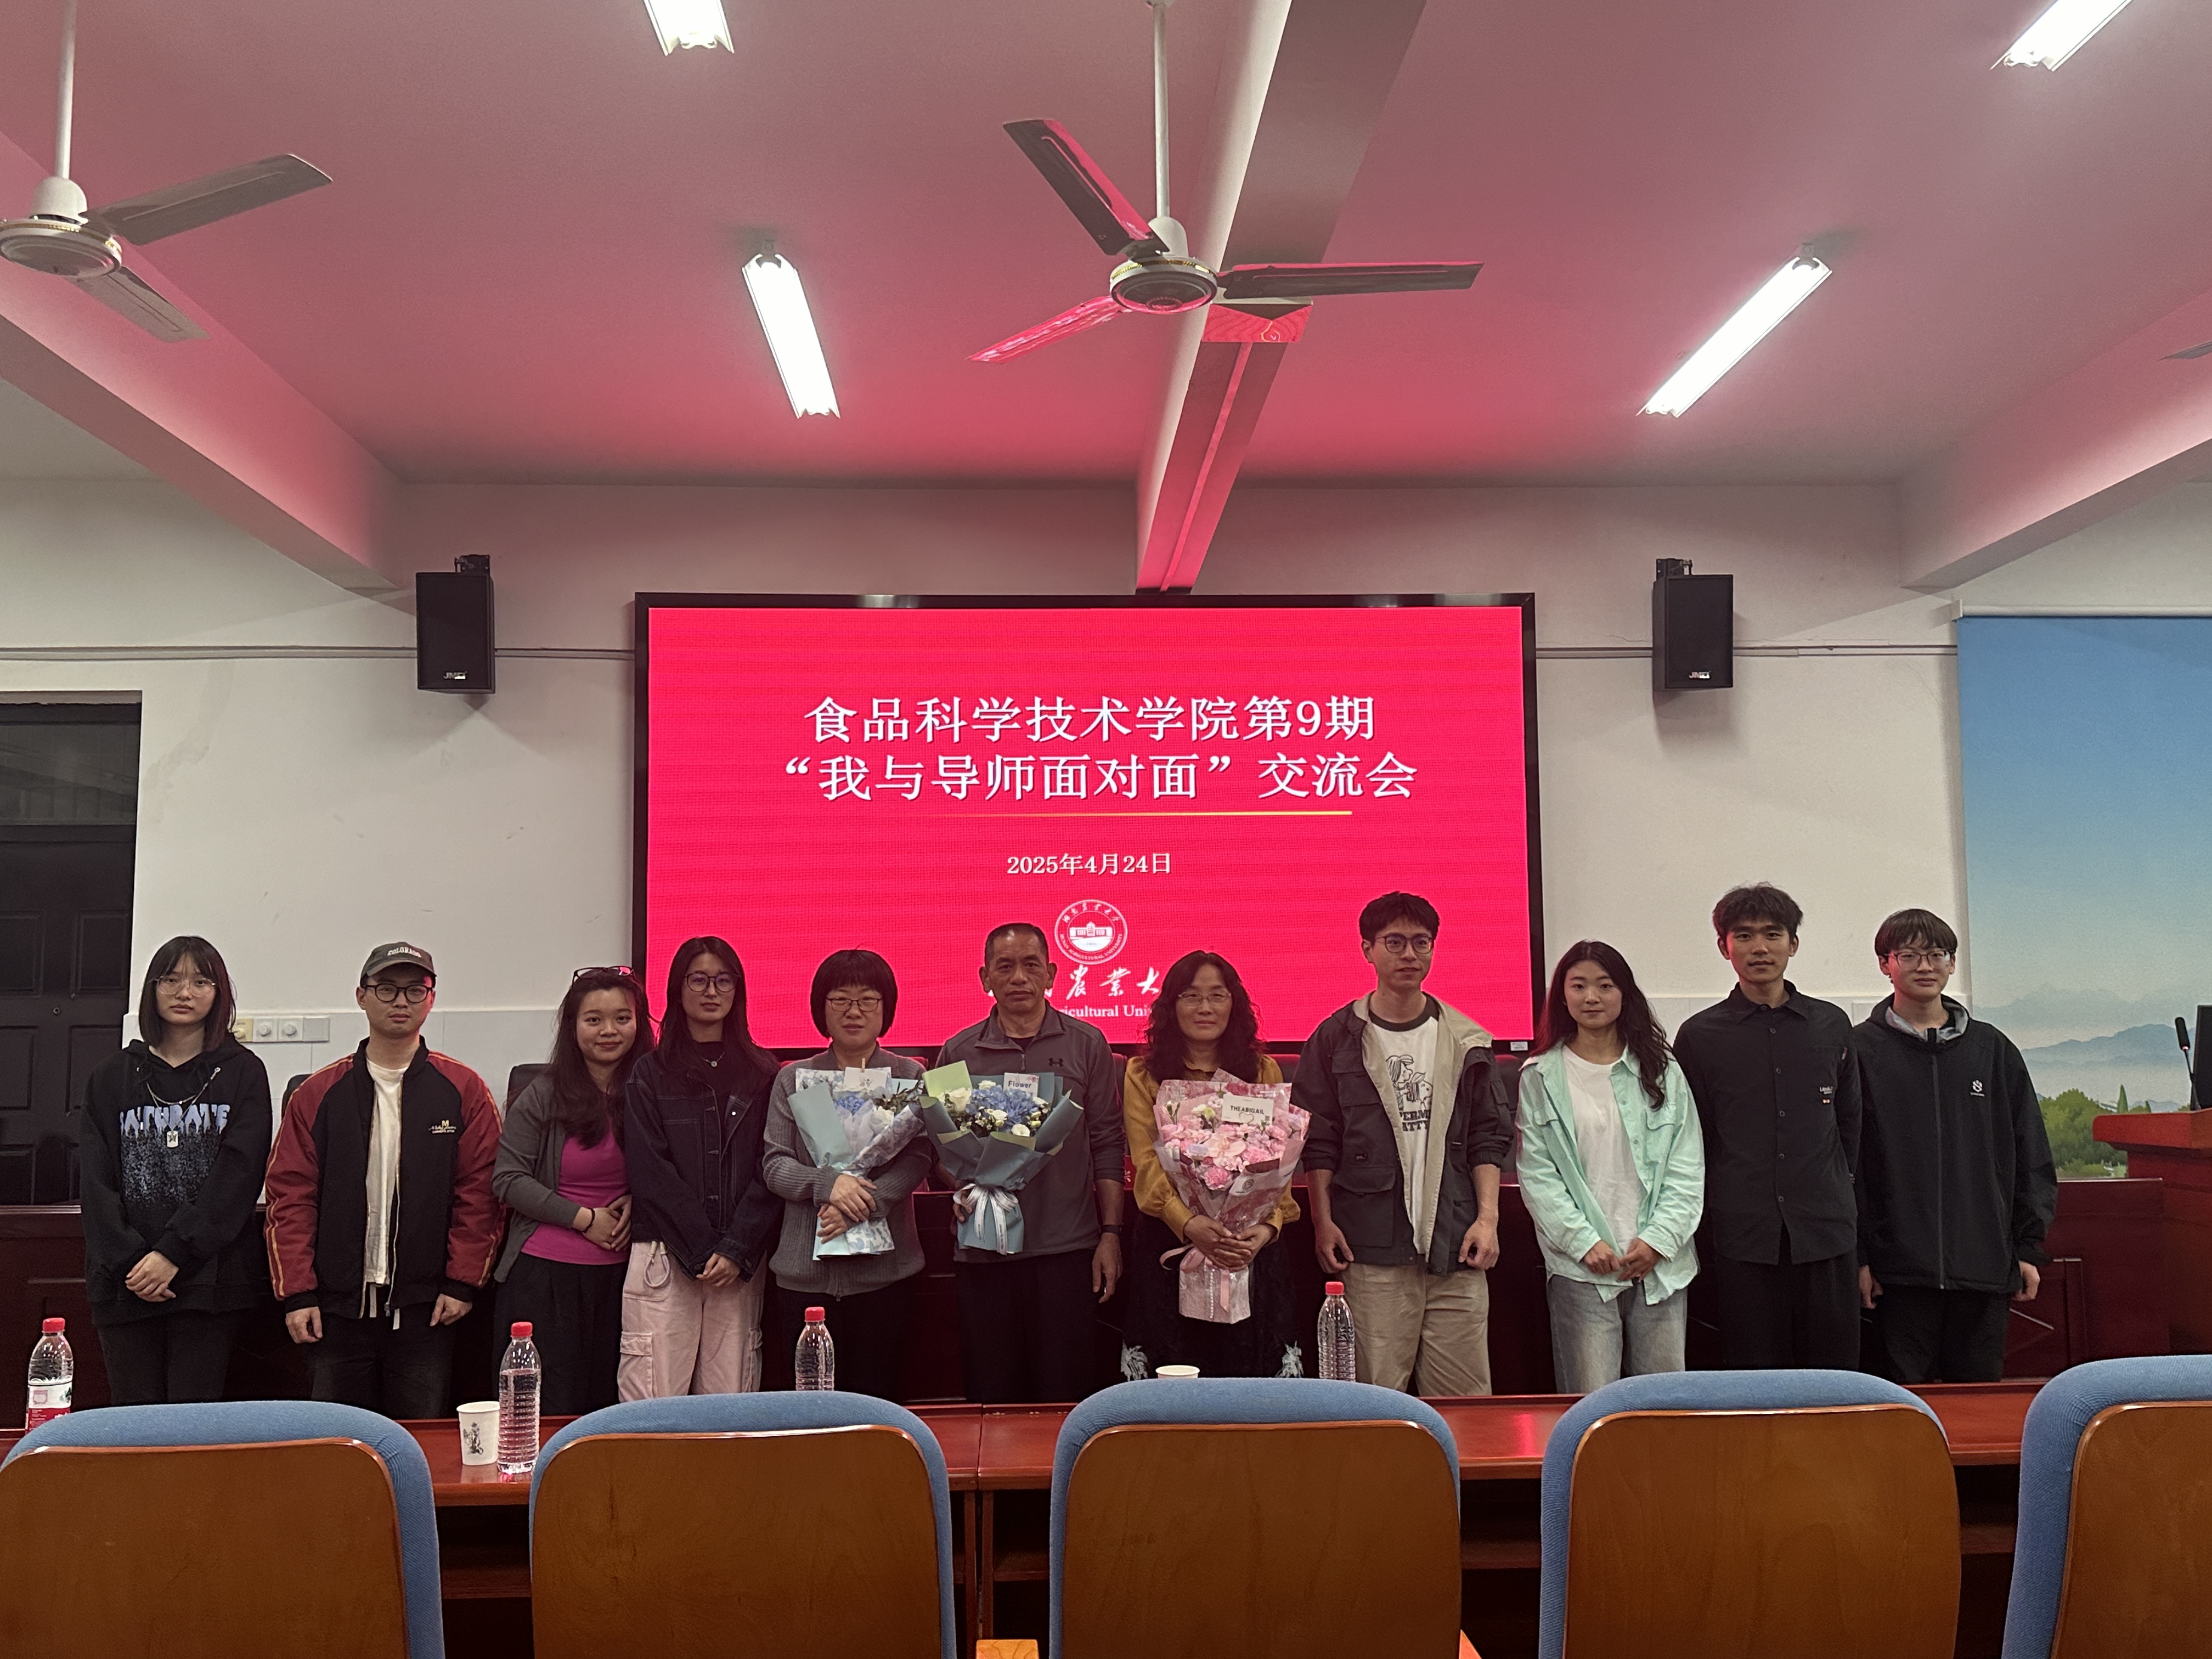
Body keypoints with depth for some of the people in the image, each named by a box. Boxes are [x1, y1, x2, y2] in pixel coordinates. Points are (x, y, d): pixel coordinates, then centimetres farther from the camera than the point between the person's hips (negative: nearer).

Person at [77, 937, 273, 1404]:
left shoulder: (242, 1073, 5)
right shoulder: (111, 1077, 12)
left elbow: (239, 1173, -5)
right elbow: (95, 1182, 4)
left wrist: (174, 1253, -14)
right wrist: (128, 1260, -9)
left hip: (208, 1277, -2)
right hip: (124, 1284, 2)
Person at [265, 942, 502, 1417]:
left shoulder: (464, 1091, 1)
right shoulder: (319, 1094, 5)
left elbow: (480, 1193, -1)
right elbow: (290, 1196, 2)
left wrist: (464, 1283, -6)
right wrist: (296, 1294, -4)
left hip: (425, 1310, -1)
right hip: (338, 1307, 1)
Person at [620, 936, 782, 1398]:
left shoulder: (762, 1072, 10)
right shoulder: (650, 1074, 6)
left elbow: (769, 1172, 4)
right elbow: (651, 1174, -2)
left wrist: (736, 1251, -8)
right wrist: (703, 1252, -9)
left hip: (741, 1263, 2)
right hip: (665, 1259, -1)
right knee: (653, 1410, -5)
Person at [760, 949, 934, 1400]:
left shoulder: (909, 1076, 7)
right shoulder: (794, 1078, 10)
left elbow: (919, 1156, -5)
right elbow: (773, 1166, 2)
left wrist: (864, 1203, -19)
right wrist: (828, 1184, -16)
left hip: (883, 1267, -1)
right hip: (805, 1269, 1)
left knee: (877, 1398, 1)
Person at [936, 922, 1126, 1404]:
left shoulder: (1087, 1045, 5)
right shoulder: (957, 1053, 6)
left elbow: (1107, 1146, 4)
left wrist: (1110, 1233, -2)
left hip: (1068, 1248, -1)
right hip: (983, 1252, 1)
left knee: (1065, 1398, 2)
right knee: (992, 1400, 7)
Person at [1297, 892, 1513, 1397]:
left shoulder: (1466, 1041, 11)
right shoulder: (1337, 1038, 6)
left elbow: (1490, 1139, 11)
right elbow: (1317, 1142, 5)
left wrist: (1487, 1218, 1)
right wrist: (1323, 1220, -3)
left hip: (1456, 1243, 2)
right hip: (1373, 1245, -2)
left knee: (1464, 1396, 1)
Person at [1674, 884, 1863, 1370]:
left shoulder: (1832, 1025, 10)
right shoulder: (1700, 1035, 3)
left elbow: (1850, 1123, 17)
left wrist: (1843, 1197, 13)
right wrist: (1711, 1213, 3)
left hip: (1826, 1232, 2)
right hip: (1742, 1237, -2)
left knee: (1835, 1378, 5)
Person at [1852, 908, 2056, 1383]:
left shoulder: (1993, 1049, 10)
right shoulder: (1861, 1051, 1)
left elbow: (2031, 1156, 12)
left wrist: (2030, 1247, 6)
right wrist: (1858, 1255, -7)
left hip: (1986, 1267, 3)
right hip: (1899, 1270, -3)